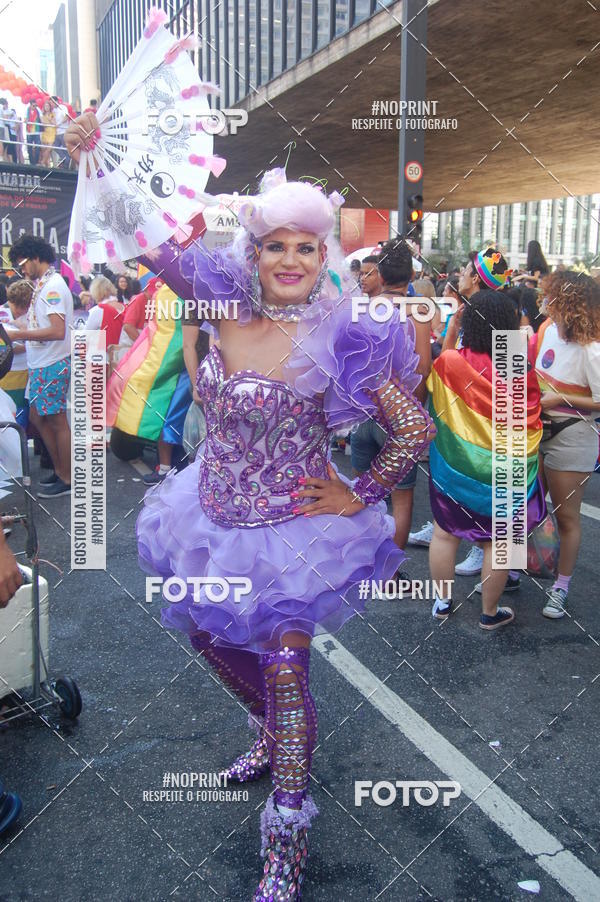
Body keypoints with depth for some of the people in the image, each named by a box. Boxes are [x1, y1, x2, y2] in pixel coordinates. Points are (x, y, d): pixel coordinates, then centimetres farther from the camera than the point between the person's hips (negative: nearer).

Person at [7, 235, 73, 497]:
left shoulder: (52, 286, -15)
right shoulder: (44, 285, 13)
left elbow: (58, 331, -25)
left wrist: (19, 334, -20)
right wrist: (19, 344, 13)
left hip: (52, 366, -10)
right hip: (41, 364, 10)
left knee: (57, 421, 0)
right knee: (37, 417, 16)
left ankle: (67, 479, 12)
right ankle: (59, 470, 27)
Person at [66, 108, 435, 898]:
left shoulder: (339, 342, -18)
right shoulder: (229, 306, -6)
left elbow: (416, 429, -13)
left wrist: (360, 498, -10)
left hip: (292, 526, -6)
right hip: (216, 514, 6)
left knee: (285, 668, 0)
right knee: (210, 634, 23)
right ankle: (278, 733, 52)